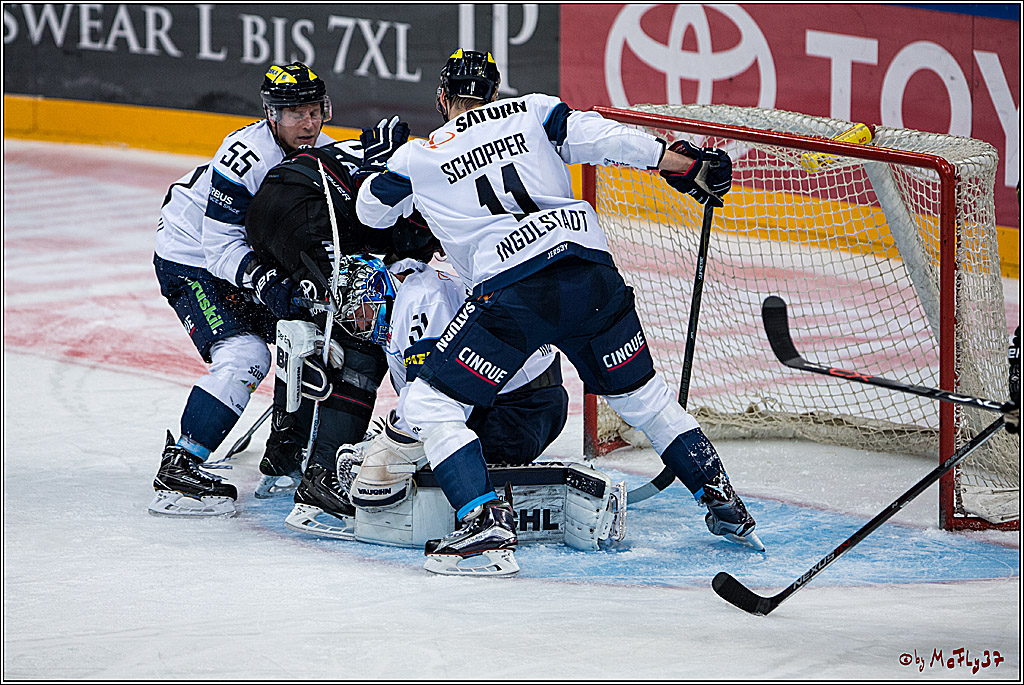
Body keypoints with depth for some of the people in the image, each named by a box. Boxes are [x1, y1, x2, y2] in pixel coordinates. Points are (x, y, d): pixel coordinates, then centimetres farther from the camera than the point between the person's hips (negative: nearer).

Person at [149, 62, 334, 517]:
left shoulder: (323, 153, -5)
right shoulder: (246, 155, -30)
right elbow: (221, 243, -29)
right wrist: (262, 281, -43)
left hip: (256, 257, 8)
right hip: (190, 261, -8)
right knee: (243, 356, -24)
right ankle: (178, 469, -23)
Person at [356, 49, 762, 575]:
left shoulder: (418, 157, 16)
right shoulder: (531, 112, 18)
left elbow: (371, 211, 34)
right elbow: (600, 137, 4)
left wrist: (378, 162, 54)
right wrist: (682, 162, 6)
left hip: (510, 292, -4)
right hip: (591, 269, 4)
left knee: (430, 405, 4)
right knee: (640, 393, 23)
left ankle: (486, 524, -11)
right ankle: (721, 500, 25)